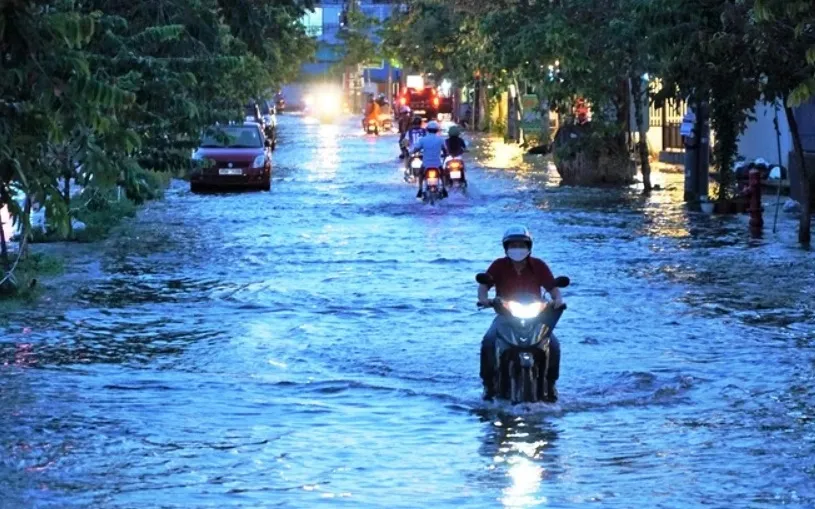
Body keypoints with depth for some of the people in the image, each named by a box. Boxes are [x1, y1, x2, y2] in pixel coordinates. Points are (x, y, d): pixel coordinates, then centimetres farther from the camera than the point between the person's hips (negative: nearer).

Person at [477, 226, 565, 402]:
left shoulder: (539, 266, 0)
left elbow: (552, 287, 0)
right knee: (488, 341, -28)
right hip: (505, 314, -1)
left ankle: (550, 382, 0)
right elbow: (484, 285, -7)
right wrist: (483, 298, -29)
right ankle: (489, 382, -14)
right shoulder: (499, 265, -2)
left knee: (553, 344, -21)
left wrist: (558, 299, -21)